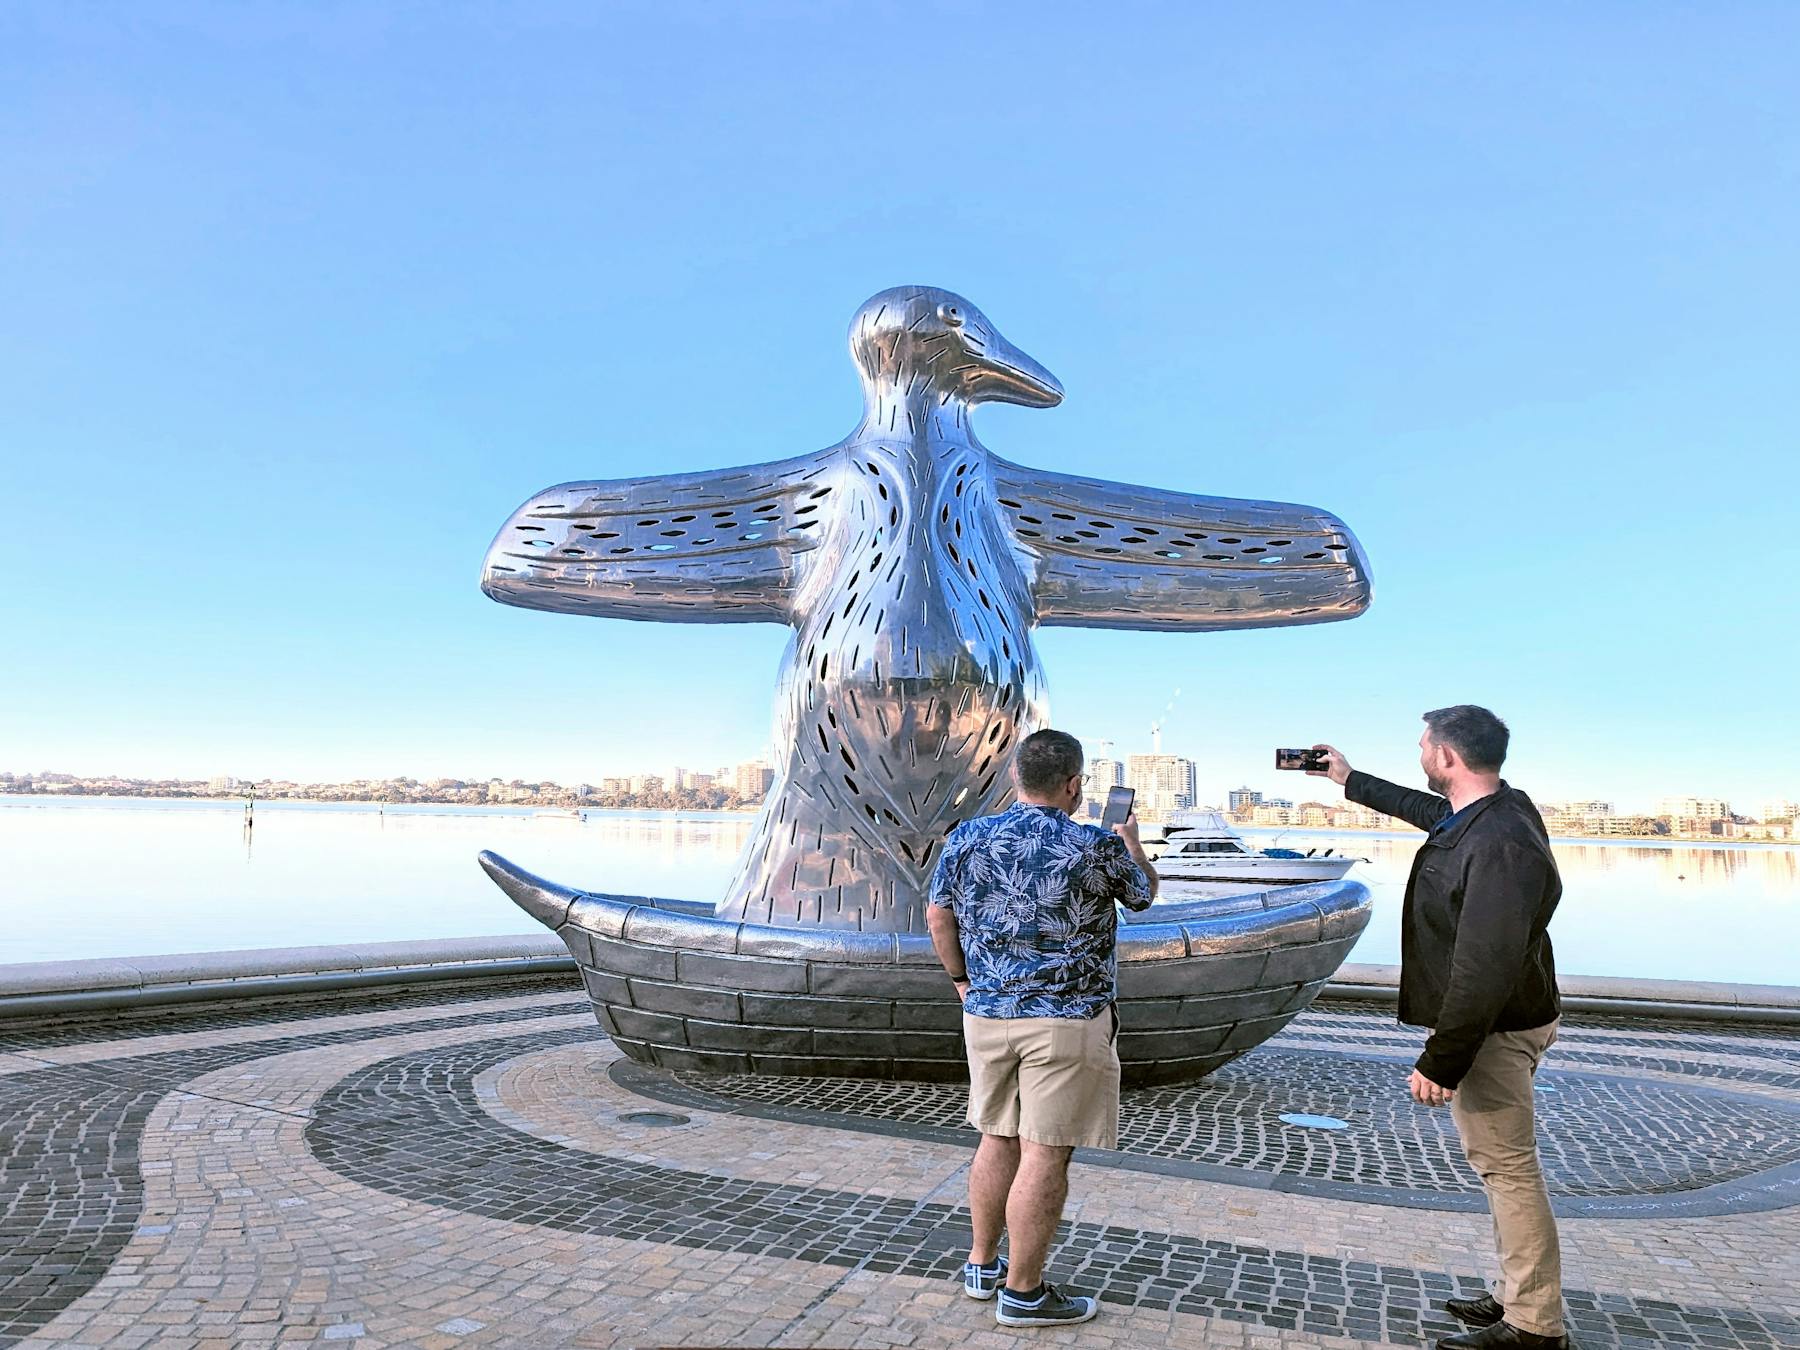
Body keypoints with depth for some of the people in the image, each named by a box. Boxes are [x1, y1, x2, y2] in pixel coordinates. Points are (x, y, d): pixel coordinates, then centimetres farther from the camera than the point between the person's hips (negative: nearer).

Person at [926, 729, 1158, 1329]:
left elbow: (939, 916, 5)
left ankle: (982, 1266, 30)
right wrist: (1132, 841, 27)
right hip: (1066, 1022, -5)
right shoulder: (1098, 848, -11)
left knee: (997, 1139, 18)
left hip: (986, 1014, 5)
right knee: (1045, 1155, 3)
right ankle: (1023, 1293, 12)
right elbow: (1143, 893, 8)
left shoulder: (966, 838, -1)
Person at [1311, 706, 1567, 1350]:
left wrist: (1439, 1061, -26)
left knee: (1506, 1166, -1)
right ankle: (1520, 1297, 31)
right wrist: (1351, 780, 37)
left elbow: (1484, 971, -31)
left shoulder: (1498, 845, -29)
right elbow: (1425, 808, 26)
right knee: (1503, 1164, 19)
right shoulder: (1500, 808, 3)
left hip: (1494, 1030, -11)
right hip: (1502, 1021, 11)